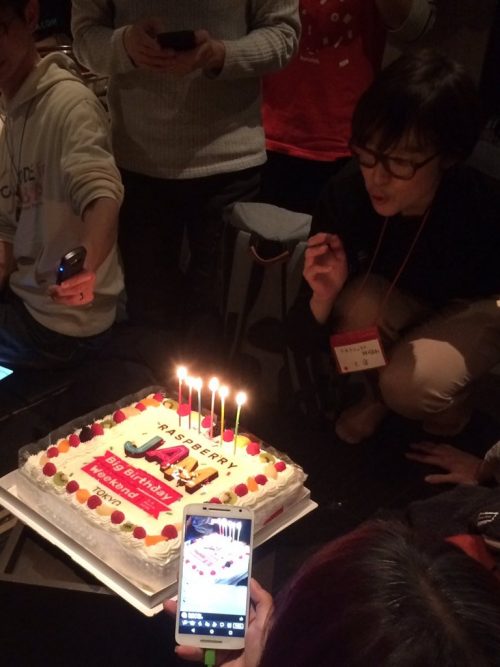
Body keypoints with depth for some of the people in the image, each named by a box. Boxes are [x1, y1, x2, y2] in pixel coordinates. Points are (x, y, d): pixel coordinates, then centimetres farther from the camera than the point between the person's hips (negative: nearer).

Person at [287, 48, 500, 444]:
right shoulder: (345, 196, -28)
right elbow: (303, 344, -20)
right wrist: (323, 297, -41)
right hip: (406, 304, 3)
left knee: (411, 385, -29)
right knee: (358, 302, -29)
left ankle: (455, 397, 7)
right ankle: (379, 395, 2)